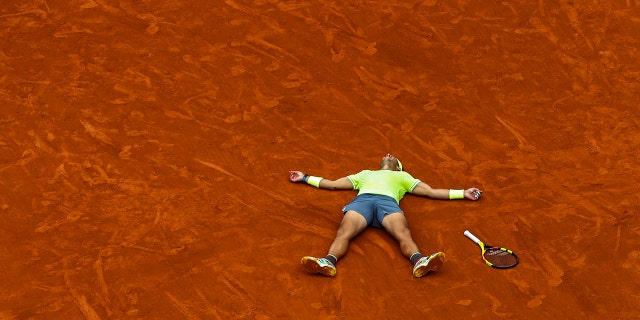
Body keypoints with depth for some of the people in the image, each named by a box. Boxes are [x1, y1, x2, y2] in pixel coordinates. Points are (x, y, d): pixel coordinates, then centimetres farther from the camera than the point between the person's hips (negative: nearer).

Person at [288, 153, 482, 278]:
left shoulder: (402, 176, 42)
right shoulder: (365, 173, 47)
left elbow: (432, 192, 34)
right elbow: (332, 184, 46)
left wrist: (463, 193, 26)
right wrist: (305, 178, 45)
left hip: (388, 202, -1)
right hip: (362, 200, 1)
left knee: (404, 234, -35)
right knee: (343, 233, -34)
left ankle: (419, 262, -63)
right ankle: (328, 262, -60)